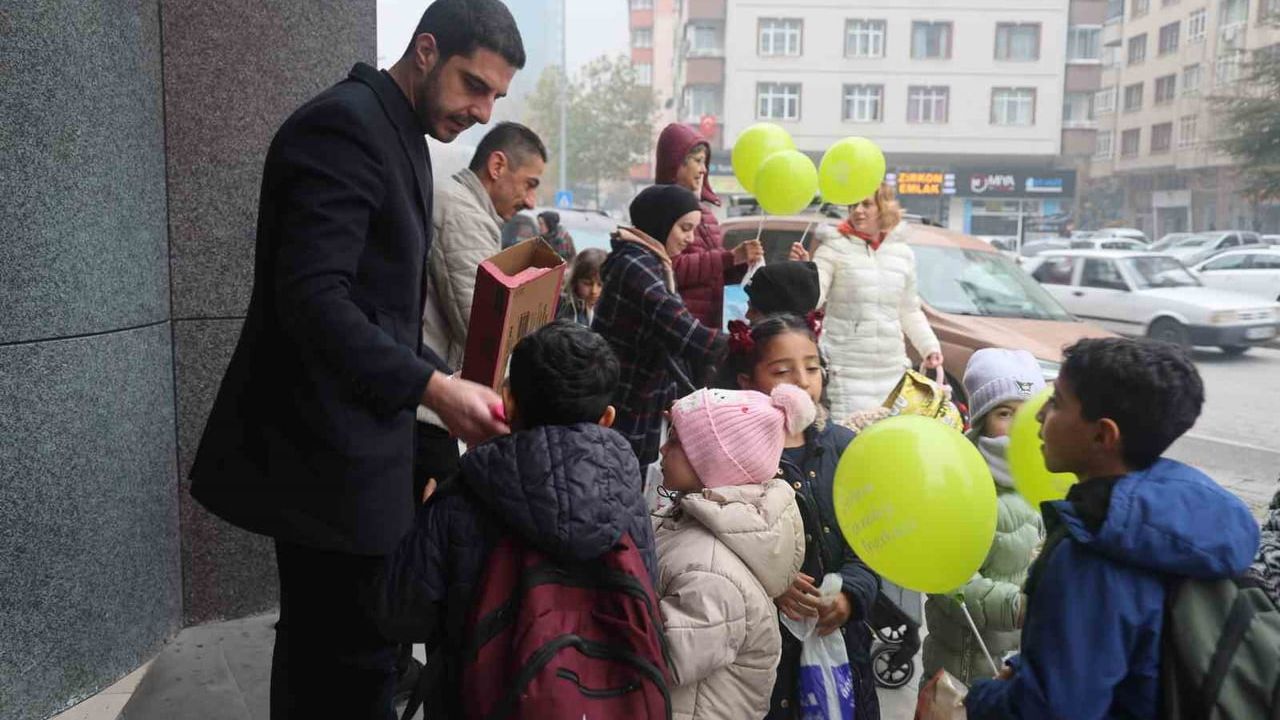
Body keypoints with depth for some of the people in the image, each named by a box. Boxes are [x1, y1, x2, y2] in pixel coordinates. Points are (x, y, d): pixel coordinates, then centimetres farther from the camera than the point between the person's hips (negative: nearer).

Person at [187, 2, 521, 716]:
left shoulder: (400, 137, 15)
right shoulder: (344, 123, -15)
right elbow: (312, 298, -25)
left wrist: (451, 384, 8)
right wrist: (434, 389, -25)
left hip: (350, 444, 10)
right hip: (330, 452, -10)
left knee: (323, 646, 20)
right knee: (353, 660, -2)